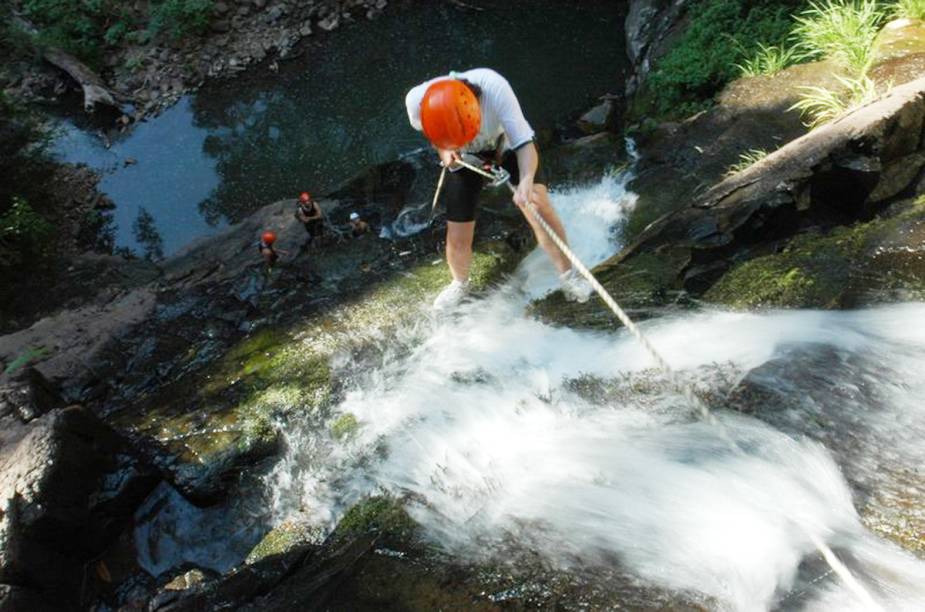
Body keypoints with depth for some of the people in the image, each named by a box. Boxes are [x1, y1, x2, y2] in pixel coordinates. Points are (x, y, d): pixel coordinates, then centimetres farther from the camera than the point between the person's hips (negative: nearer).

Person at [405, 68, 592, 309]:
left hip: (507, 142, -1)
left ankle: (567, 274, 0)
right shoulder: (417, 101, -32)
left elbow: (525, 144, -38)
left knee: (538, 205, -21)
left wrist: (526, 180, -56)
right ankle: (459, 283, 32)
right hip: (464, 159, 1)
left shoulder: (493, 87, -39)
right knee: (457, 239, -1)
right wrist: (443, 151, -22)